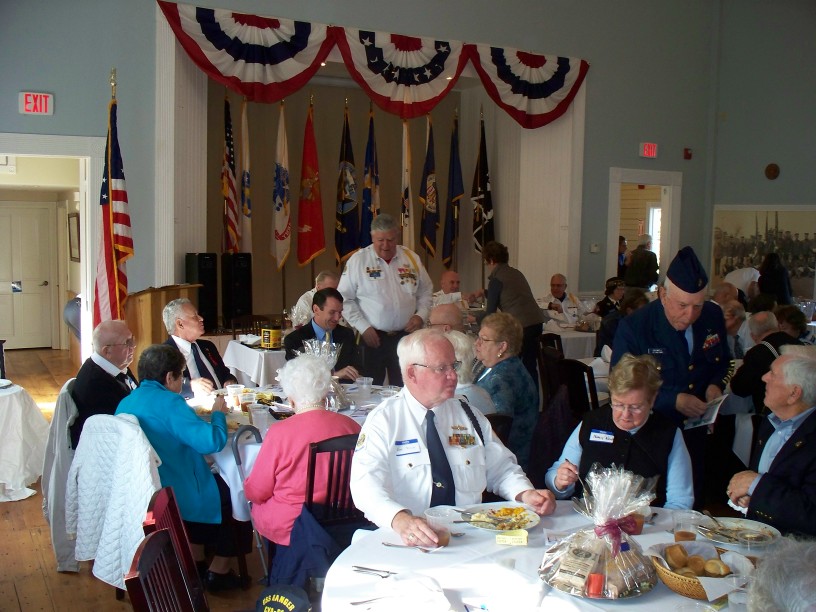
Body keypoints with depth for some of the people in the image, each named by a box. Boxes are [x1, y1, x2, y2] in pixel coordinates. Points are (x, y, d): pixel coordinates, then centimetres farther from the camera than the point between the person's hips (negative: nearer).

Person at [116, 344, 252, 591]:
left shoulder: (125, 403, 4)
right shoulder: (169, 402, -22)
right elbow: (212, 441, -27)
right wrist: (218, 413, -8)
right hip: (177, 497, -9)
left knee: (215, 481, 30)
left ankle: (196, 562, 32)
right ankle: (218, 571, 20)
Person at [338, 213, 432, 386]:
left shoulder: (411, 258, 6)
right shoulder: (358, 260, -3)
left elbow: (426, 292, 15)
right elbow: (345, 298, -2)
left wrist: (421, 315, -2)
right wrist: (363, 327, -10)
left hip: (406, 336, 3)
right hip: (372, 337, -2)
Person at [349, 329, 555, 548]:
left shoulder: (470, 417, 13)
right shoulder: (383, 420, -3)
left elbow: (501, 468, 17)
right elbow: (366, 484, -16)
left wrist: (526, 494, -5)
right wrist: (400, 520, -35)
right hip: (411, 543, -1)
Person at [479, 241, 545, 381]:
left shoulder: (496, 279, -5)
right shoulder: (516, 273, 16)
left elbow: (490, 312, -1)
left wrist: (475, 319, 19)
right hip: (537, 322, 7)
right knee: (530, 365, 13)